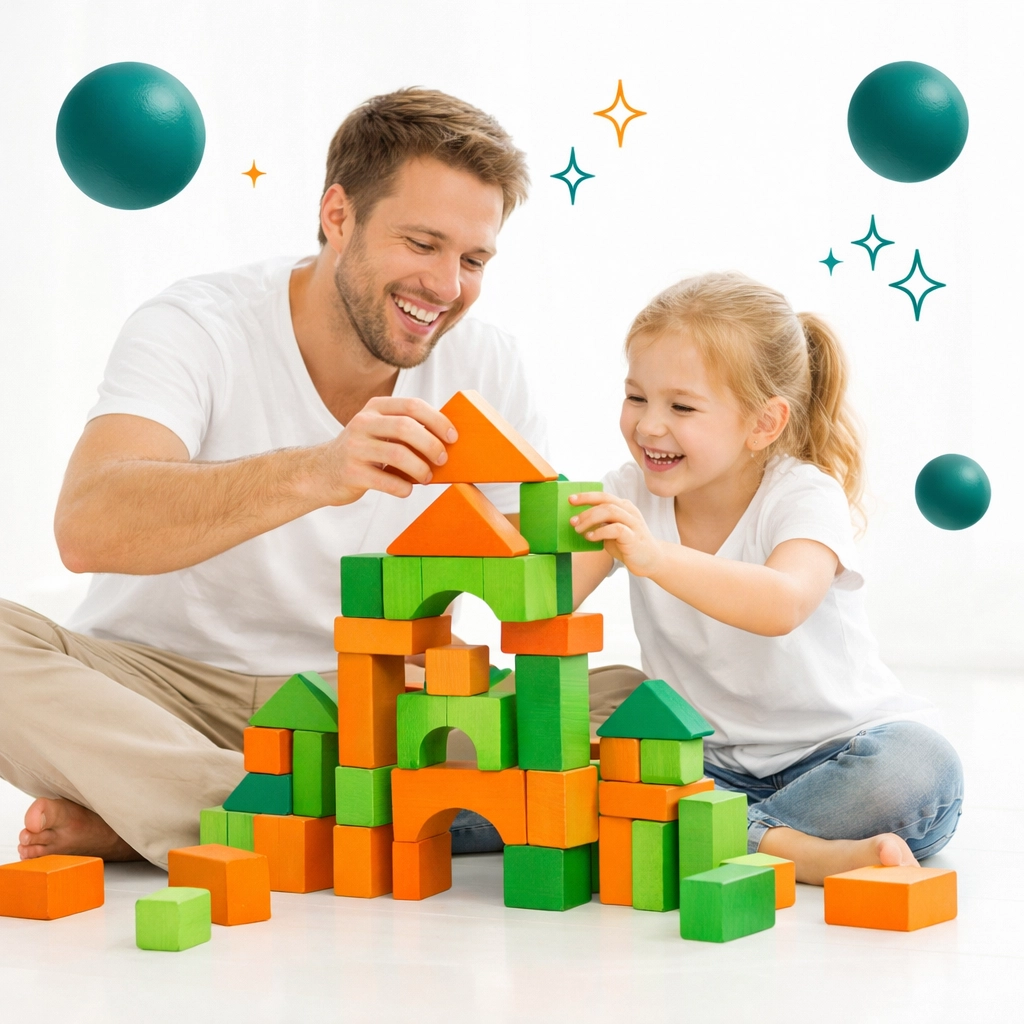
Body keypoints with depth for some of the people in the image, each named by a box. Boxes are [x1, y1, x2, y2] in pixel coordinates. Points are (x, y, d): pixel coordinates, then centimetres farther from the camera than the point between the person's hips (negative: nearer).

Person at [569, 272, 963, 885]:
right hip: (710, 760, 4)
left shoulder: (803, 496, -15)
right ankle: (797, 850, -28)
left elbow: (781, 606, -38)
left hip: (833, 751, -3)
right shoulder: (632, 495, 0)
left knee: (916, 766, -35)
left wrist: (654, 556, -51)